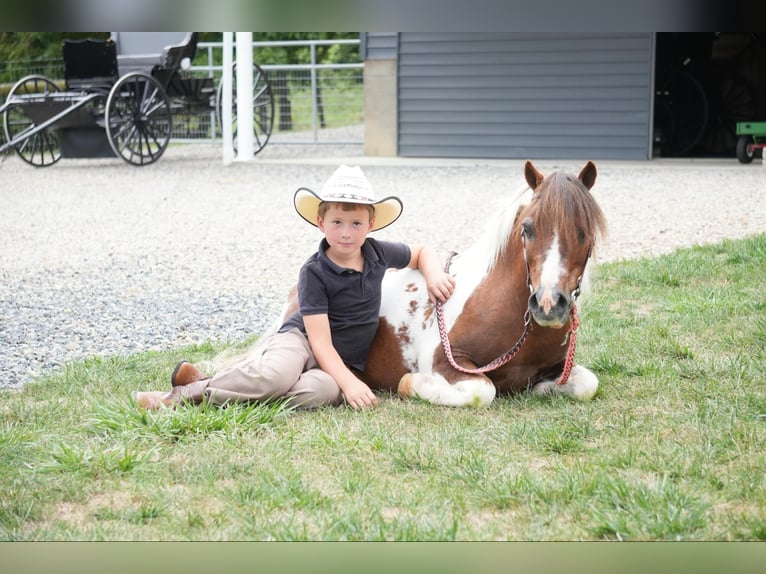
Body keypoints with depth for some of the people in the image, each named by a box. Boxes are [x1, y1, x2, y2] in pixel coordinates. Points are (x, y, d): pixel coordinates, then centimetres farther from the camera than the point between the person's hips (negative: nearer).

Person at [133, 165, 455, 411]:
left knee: (320, 391, -36)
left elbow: (423, 251, 22)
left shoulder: (379, 253, 2)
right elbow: (320, 341, -17)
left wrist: (434, 275, -1)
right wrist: (350, 383, -29)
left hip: (344, 362, 4)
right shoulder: (314, 272, -13)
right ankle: (192, 389, -20)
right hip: (301, 340, -4)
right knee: (277, 374, -42)